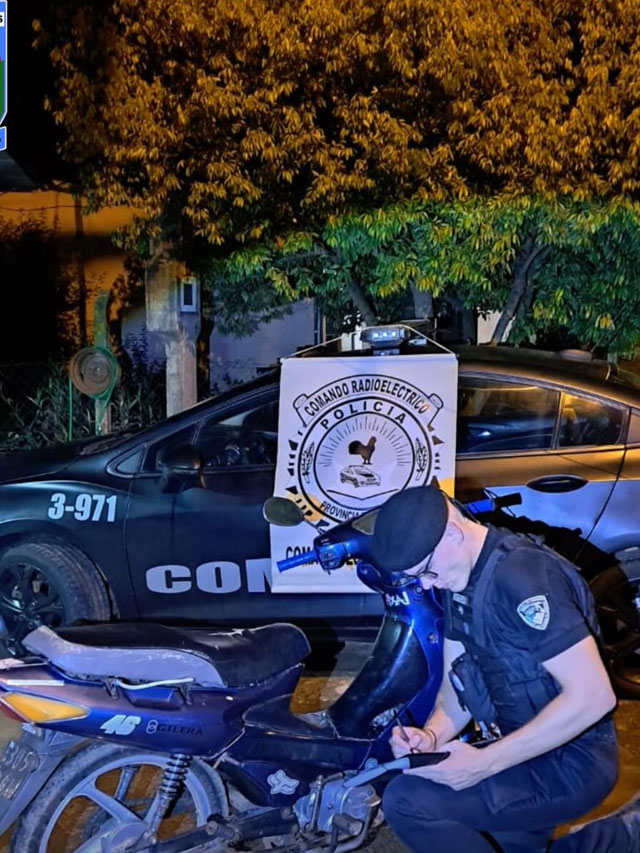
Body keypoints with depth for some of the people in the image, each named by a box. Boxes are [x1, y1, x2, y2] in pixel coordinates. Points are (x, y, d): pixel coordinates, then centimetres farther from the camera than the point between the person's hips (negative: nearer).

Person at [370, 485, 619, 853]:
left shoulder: (520, 574, -25)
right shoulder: (459, 581, 4)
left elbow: (593, 696, -28)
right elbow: (458, 680, 9)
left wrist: (485, 762, -25)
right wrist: (432, 734, -12)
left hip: (569, 762, -9)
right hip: (525, 746, 9)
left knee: (408, 800, -21)